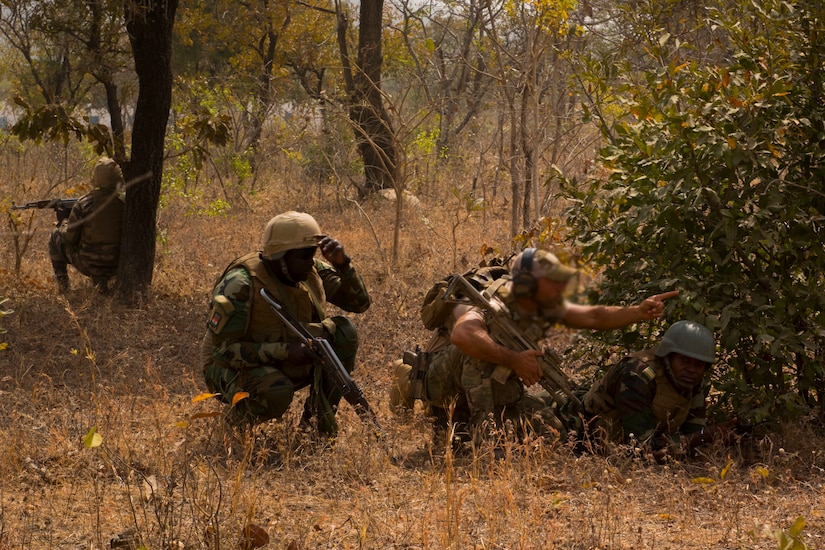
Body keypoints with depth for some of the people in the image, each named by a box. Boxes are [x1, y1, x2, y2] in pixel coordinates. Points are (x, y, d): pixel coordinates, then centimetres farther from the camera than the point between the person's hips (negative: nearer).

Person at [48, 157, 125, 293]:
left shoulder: (84, 204, -13)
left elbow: (70, 238, -6)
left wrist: (65, 224, 17)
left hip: (88, 265, -3)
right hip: (115, 267, 3)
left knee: (56, 236, 21)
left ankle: (62, 281, 20)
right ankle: (101, 281, 19)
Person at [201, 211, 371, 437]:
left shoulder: (312, 271, -5)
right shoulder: (241, 284, -26)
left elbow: (360, 301, 0)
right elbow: (221, 348, -26)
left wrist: (343, 264, -20)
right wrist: (284, 351, -32)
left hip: (285, 367, 7)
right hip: (233, 370, -7)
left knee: (344, 330, -10)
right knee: (277, 392, -39)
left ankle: (317, 423, -3)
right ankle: (235, 422, -4)